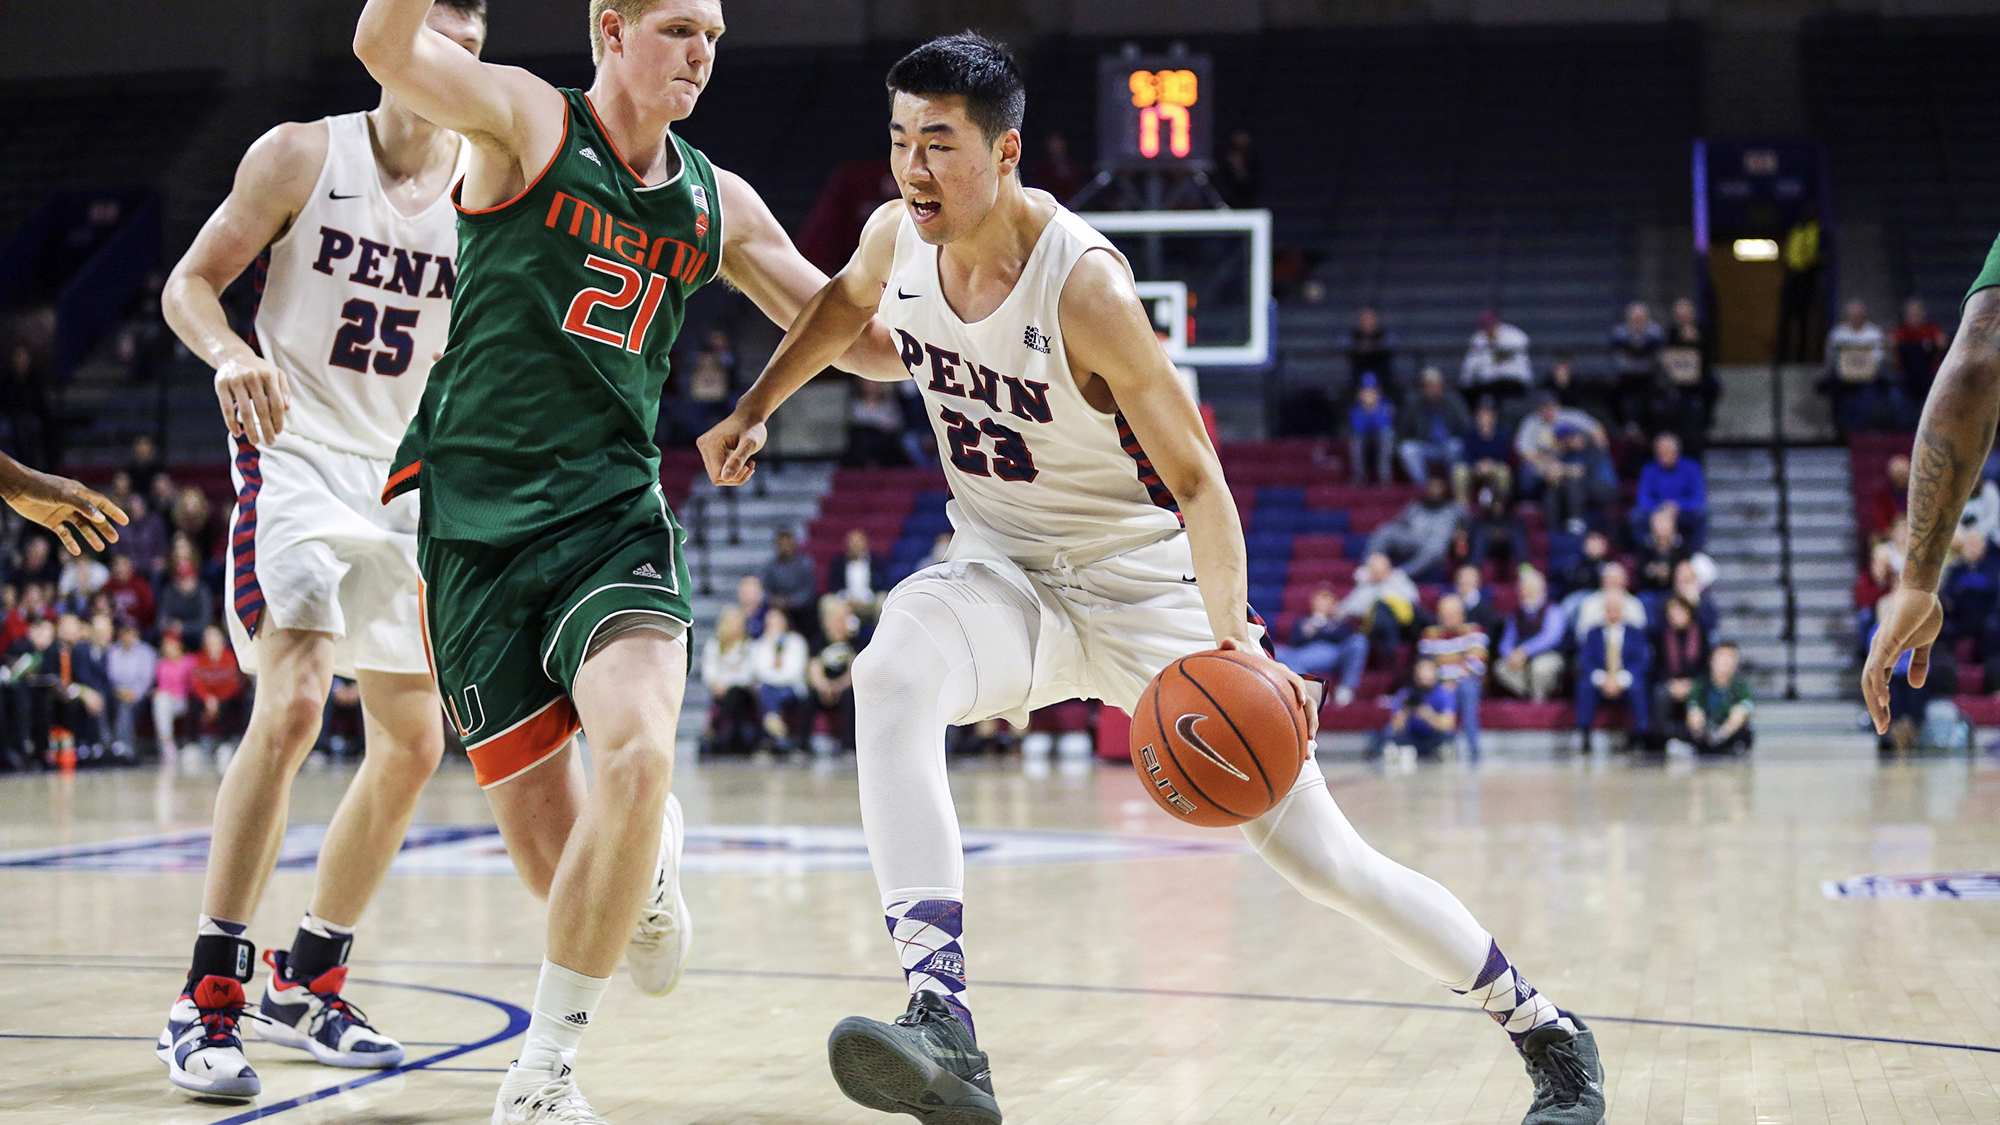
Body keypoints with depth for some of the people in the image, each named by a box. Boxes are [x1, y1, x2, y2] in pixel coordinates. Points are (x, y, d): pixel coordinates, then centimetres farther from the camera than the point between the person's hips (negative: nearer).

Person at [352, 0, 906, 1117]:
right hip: (477, 519, -2)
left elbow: (854, 335, 20)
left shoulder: (717, 203, 12)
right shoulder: (528, 121, -1)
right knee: (554, 857, -4)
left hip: (613, 513, 3)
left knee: (639, 753, -27)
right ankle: (648, 866, 37)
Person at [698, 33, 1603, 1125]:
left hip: (1143, 580, -4)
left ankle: (1550, 1035, 17)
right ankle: (944, 1033, -39)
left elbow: (1194, 477, -24)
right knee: (891, 674, -32)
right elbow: (846, 299, 19)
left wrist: (1230, 635, -38)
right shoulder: (896, 239, -8)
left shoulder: (1083, 285, -26)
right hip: (1003, 572, 5)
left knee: (1320, 856, -6)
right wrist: (753, 411, 17)